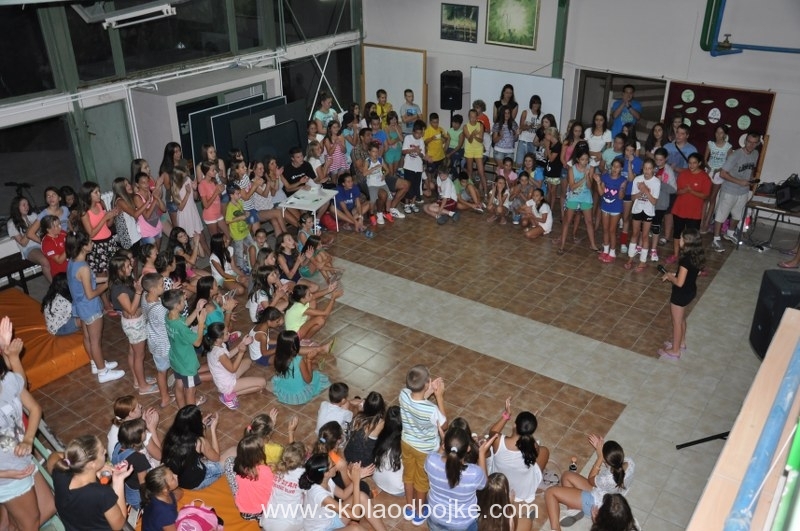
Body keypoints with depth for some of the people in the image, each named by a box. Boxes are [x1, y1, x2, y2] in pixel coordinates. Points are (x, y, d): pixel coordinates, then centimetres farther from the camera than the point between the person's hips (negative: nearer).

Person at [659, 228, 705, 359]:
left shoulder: (686, 260, -31)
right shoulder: (697, 256, -4)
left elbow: (679, 282, -29)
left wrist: (669, 276, -10)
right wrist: (674, 275, 9)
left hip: (681, 294, -9)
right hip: (691, 291, 9)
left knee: (677, 322, 9)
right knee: (681, 319, 27)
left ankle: (675, 351, 23)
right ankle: (681, 343, 45)